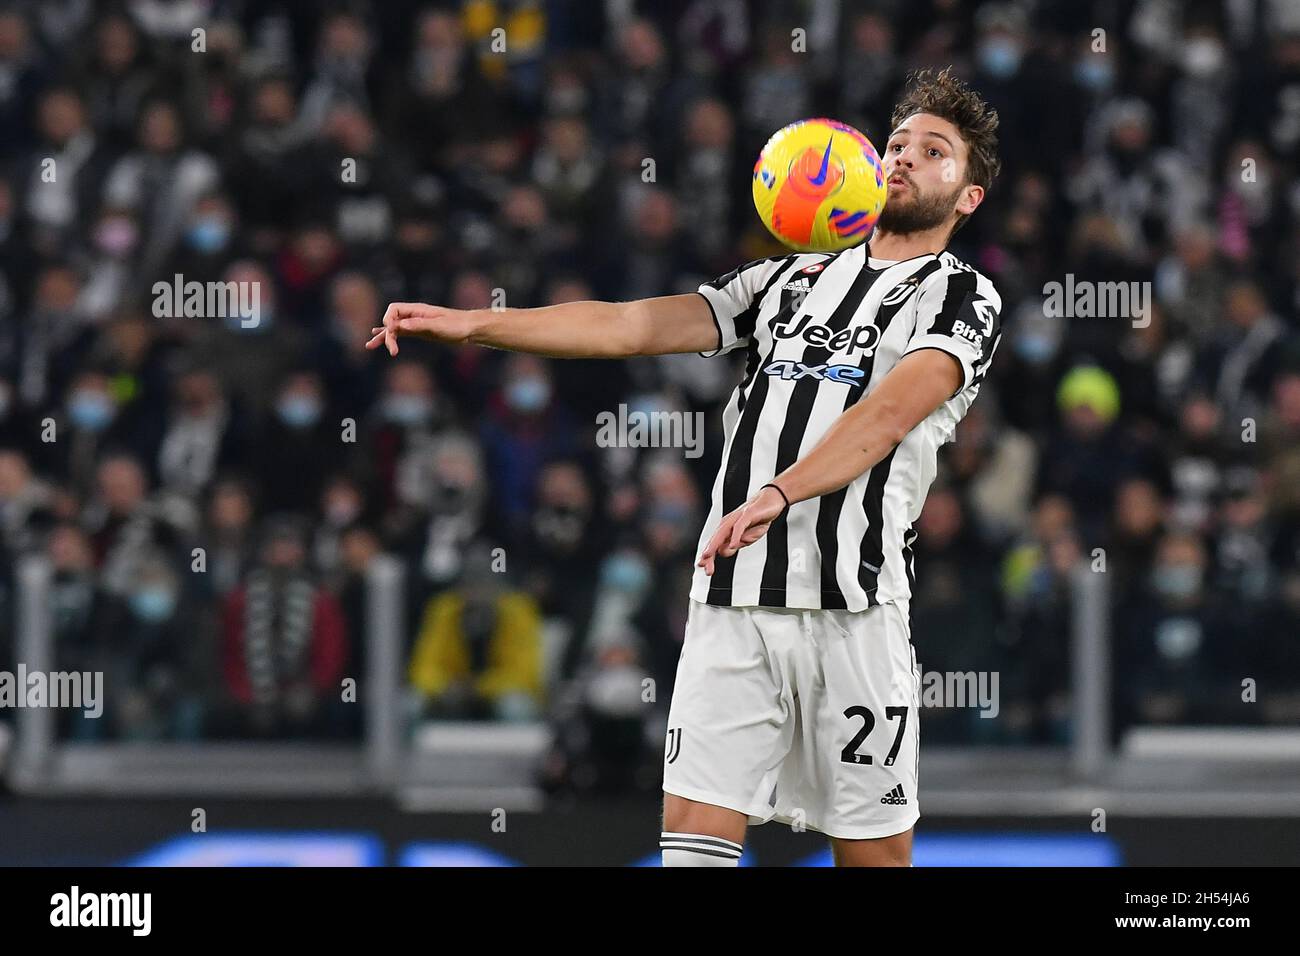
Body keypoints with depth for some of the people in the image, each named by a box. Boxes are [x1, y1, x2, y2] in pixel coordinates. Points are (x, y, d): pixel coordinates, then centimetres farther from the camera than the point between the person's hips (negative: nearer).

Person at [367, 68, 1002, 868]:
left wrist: (779, 494, -30)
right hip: (733, 596, 4)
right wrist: (467, 323, 4)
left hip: (852, 603, -4)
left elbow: (896, 408, -14)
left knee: (872, 850, -2)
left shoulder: (964, 299, 4)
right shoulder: (787, 279, 21)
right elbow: (634, 325, 14)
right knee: (694, 834, -5)